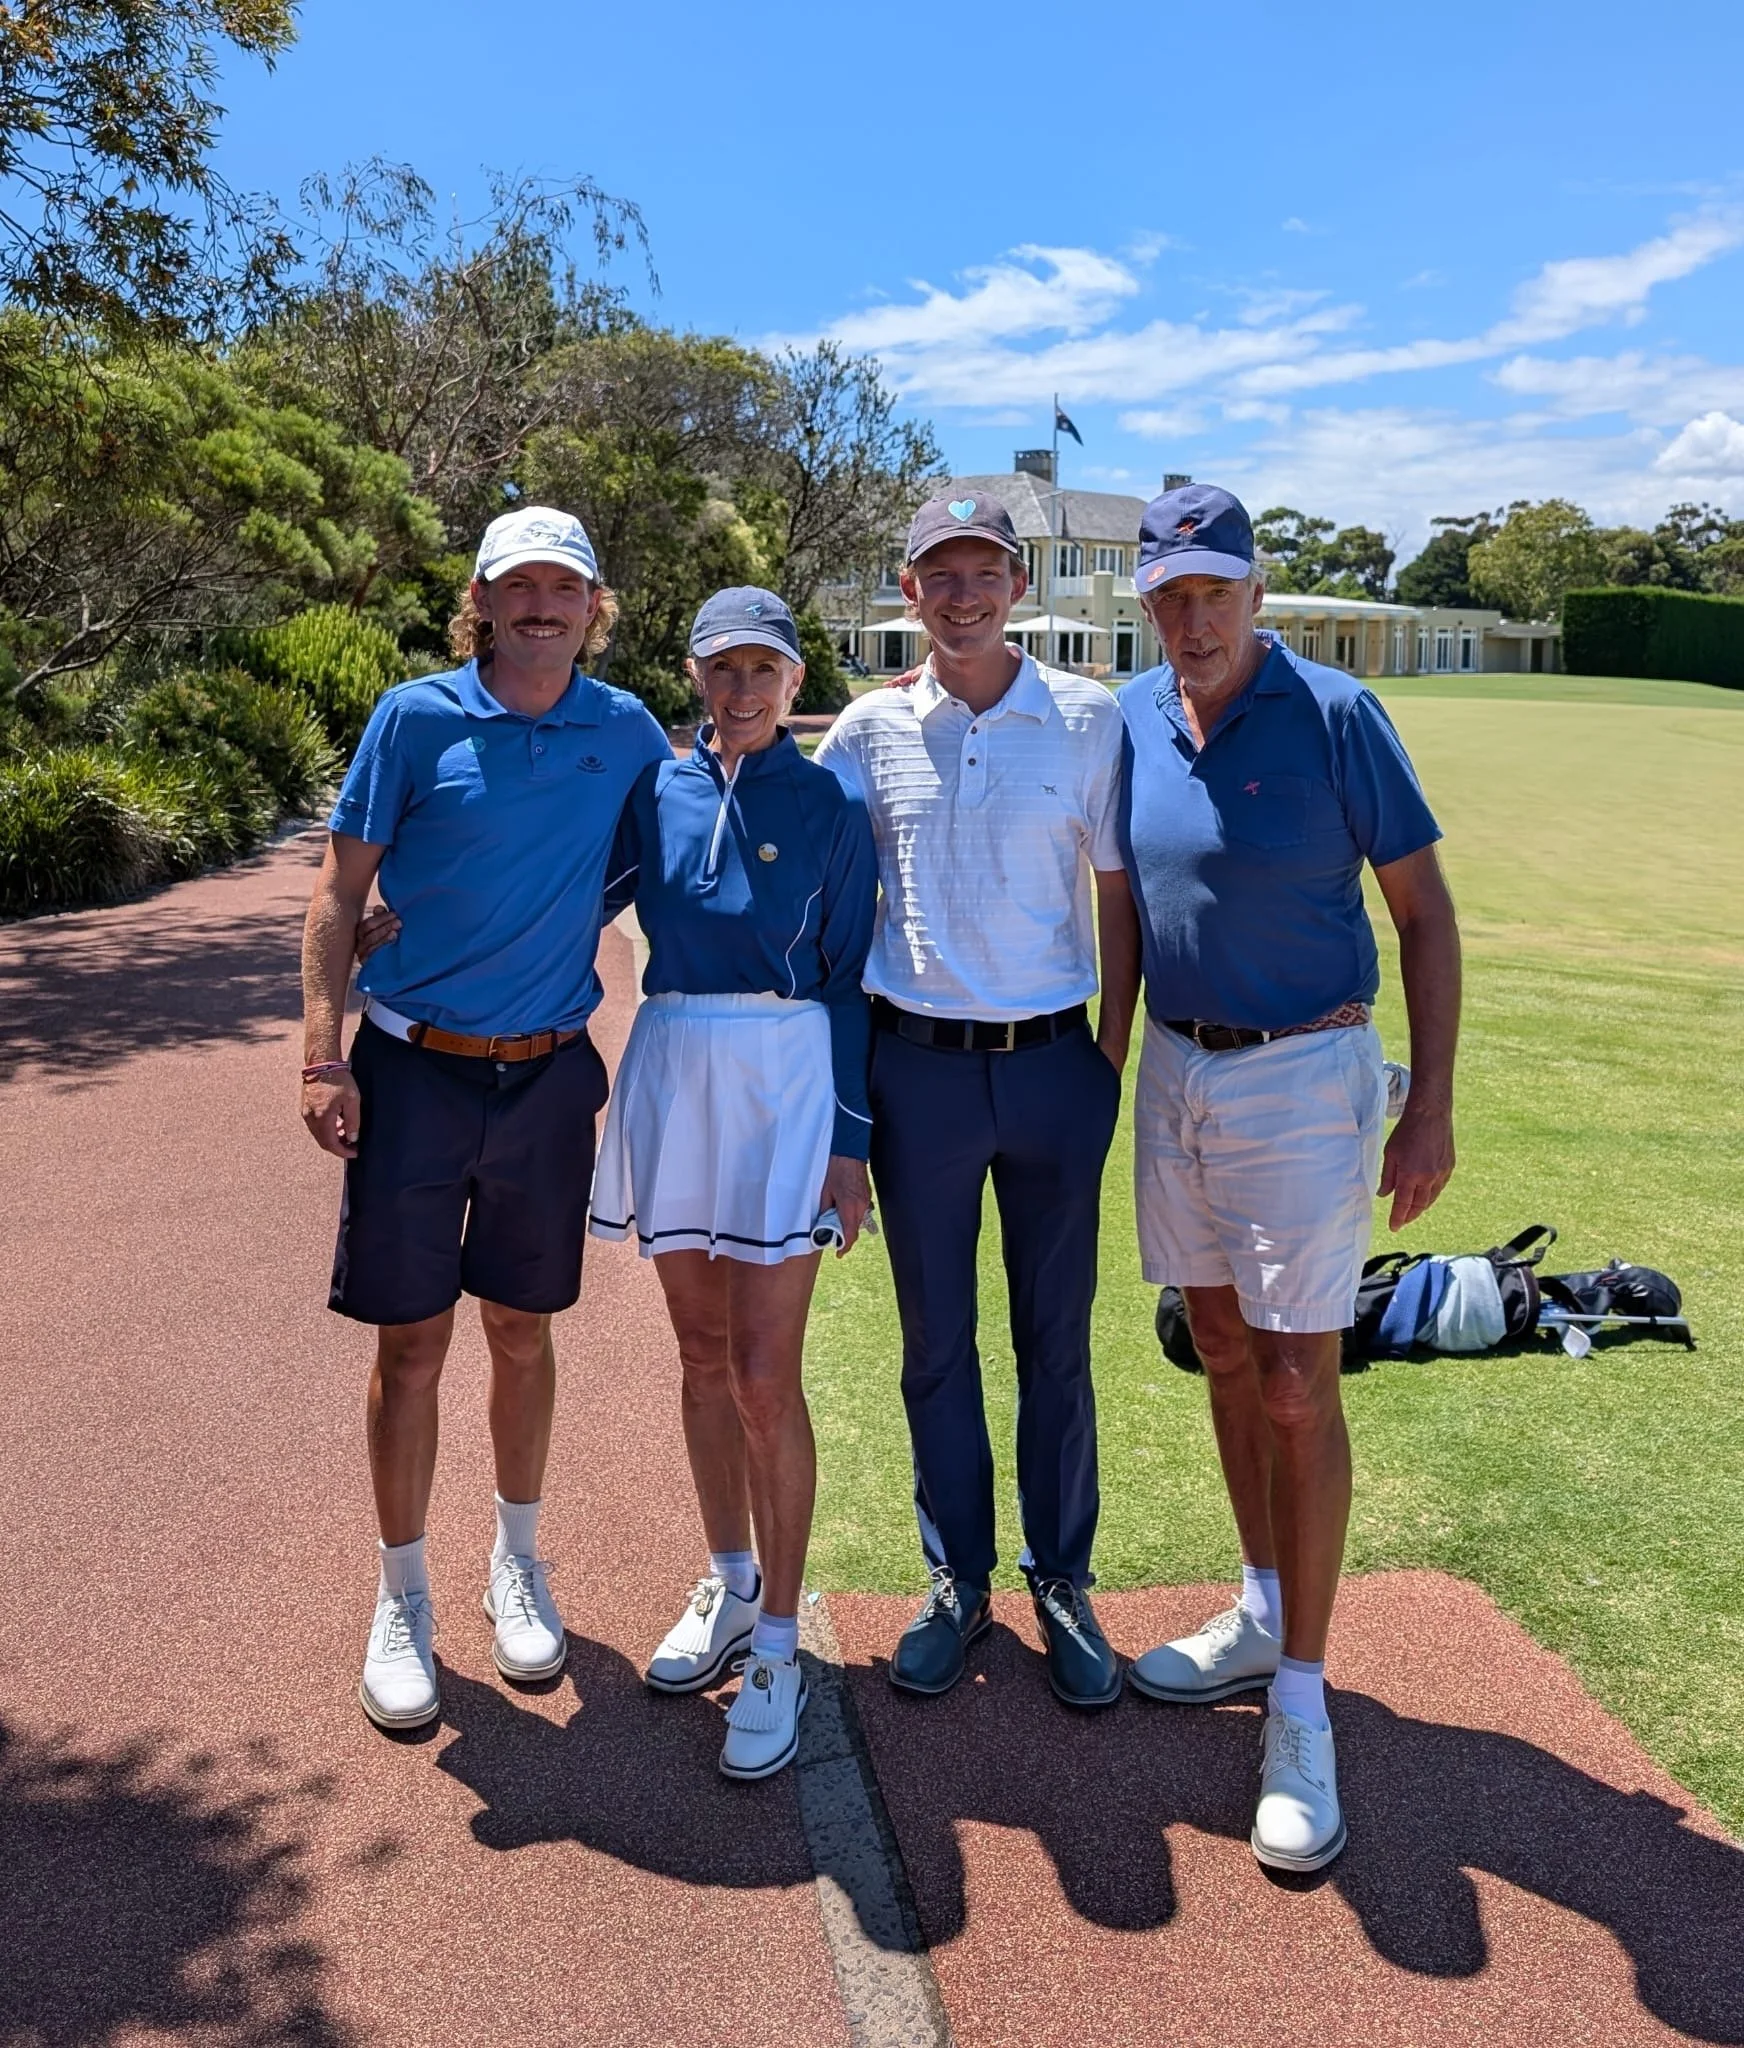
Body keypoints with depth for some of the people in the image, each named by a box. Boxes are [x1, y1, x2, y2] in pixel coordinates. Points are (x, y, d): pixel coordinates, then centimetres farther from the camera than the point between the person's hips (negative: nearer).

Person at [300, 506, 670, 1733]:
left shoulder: (626, 732, 3)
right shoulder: (417, 719, -4)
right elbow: (341, 893, -3)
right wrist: (324, 1056, -9)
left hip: (549, 1075, 2)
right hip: (415, 1069, -2)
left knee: (523, 1331, 13)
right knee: (412, 1343, 4)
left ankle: (517, 1563, 33)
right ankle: (403, 1598, 23)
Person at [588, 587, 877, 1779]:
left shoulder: (830, 806, 0)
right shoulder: (653, 792, 8)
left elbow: (850, 977, 0)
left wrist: (849, 1138, -5)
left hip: (785, 1077, -3)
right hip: (670, 1073, 4)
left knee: (764, 1375, -4)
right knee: (703, 1355, 13)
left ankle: (780, 1646, 11)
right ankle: (730, 1587, 31)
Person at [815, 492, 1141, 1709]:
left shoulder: (1089, 719, 0)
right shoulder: (870, 730, 3)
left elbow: (1120, 893, 3)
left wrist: (1113, 1056, 0)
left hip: (1054, 1063, -1)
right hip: (917, 1064, 1)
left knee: (1058, 1338, 10)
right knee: (936, 1341, 11)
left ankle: (1063, 1584, 26)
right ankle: (958, 1580, 28)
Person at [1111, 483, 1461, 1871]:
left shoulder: (1334, 716, -11)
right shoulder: (1127, 721, 2)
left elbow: (1426, 911, -8)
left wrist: (1431, 1109, -13)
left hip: (1304, 1080, -5)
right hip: (1175, 1073, 5)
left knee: (1298, 1387, -2)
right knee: (1226, 1357, 15)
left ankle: (1301, 1703, 12)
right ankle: (1265, 1614, 34)